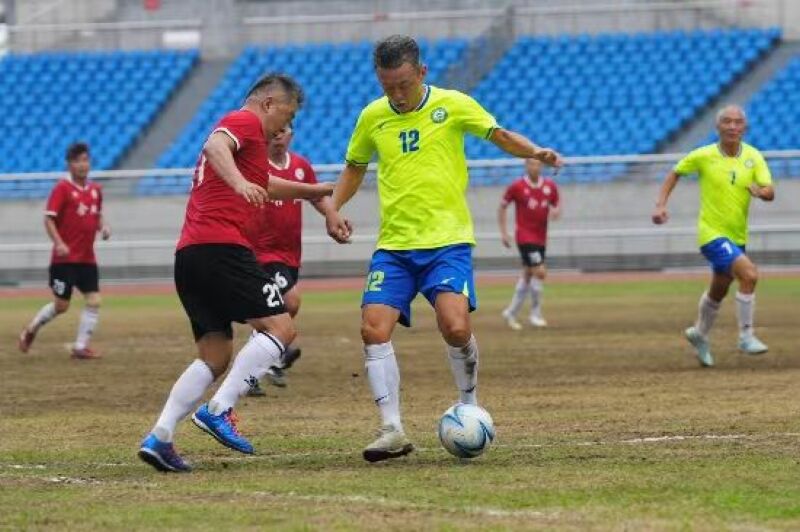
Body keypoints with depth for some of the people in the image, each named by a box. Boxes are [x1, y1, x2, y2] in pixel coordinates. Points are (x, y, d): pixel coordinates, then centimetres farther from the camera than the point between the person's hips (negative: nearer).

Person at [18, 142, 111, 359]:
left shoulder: (95, 189, 8)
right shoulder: (62, 188, -10)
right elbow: (49, 219, -13)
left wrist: (103, 226, 1)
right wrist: (59, 243, -26)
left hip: (87, 258, 6)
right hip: (65, 258, -6)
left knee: (94, 301, -4)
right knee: (61, 305, -2)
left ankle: (80, 347, 3)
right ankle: (31, 330, 22)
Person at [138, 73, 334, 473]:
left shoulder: (238, 127, 32)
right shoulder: (247, 122, 2)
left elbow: (265, 185, 48)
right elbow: (215, 145, -21)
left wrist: (319, 191, 57)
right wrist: (238, 182, -38)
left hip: (188, 255, 10)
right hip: (221, 247, -10)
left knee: (215, 356, 11)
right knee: (280, 327, -9)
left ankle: (159, 437, -1)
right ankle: (219, 410, -20)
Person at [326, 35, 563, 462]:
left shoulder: (451, 105, -1)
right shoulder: (373, 117, 8)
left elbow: (499, 135, -1)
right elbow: (354, 168, 22)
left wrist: (535, 152, -21)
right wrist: (333, 210, 6)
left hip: (447, 242, -3)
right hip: (394, 246, 3)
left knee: (455, 327, -21)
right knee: (374, 330, -12)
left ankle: (469, 407, 6)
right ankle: (393, 430, -6)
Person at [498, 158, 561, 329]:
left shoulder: (550, 186, 3)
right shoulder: (516, 186, -8)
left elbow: (557, 206, 13)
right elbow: (502, 207, 2)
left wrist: (556, 212, -12)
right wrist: (504, 233, -2)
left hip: (541, 238, 6)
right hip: (525, 236, -6)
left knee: (528, 275, 13)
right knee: (540, 272, -15)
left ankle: (511, 312, 27)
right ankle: (535, 313, -3)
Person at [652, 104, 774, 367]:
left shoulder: (753, 157, -5)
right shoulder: (703, 156, -11)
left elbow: (770, 193, -13)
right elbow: (675, 174, 5)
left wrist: (760, 190, -36)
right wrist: (660, 205, -4)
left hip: (737, 236, 5)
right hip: (712, 234, -5)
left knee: (718, 292, 22)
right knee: (749, 274, -24)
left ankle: (699, 334, 47)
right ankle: (746, 336, -13)